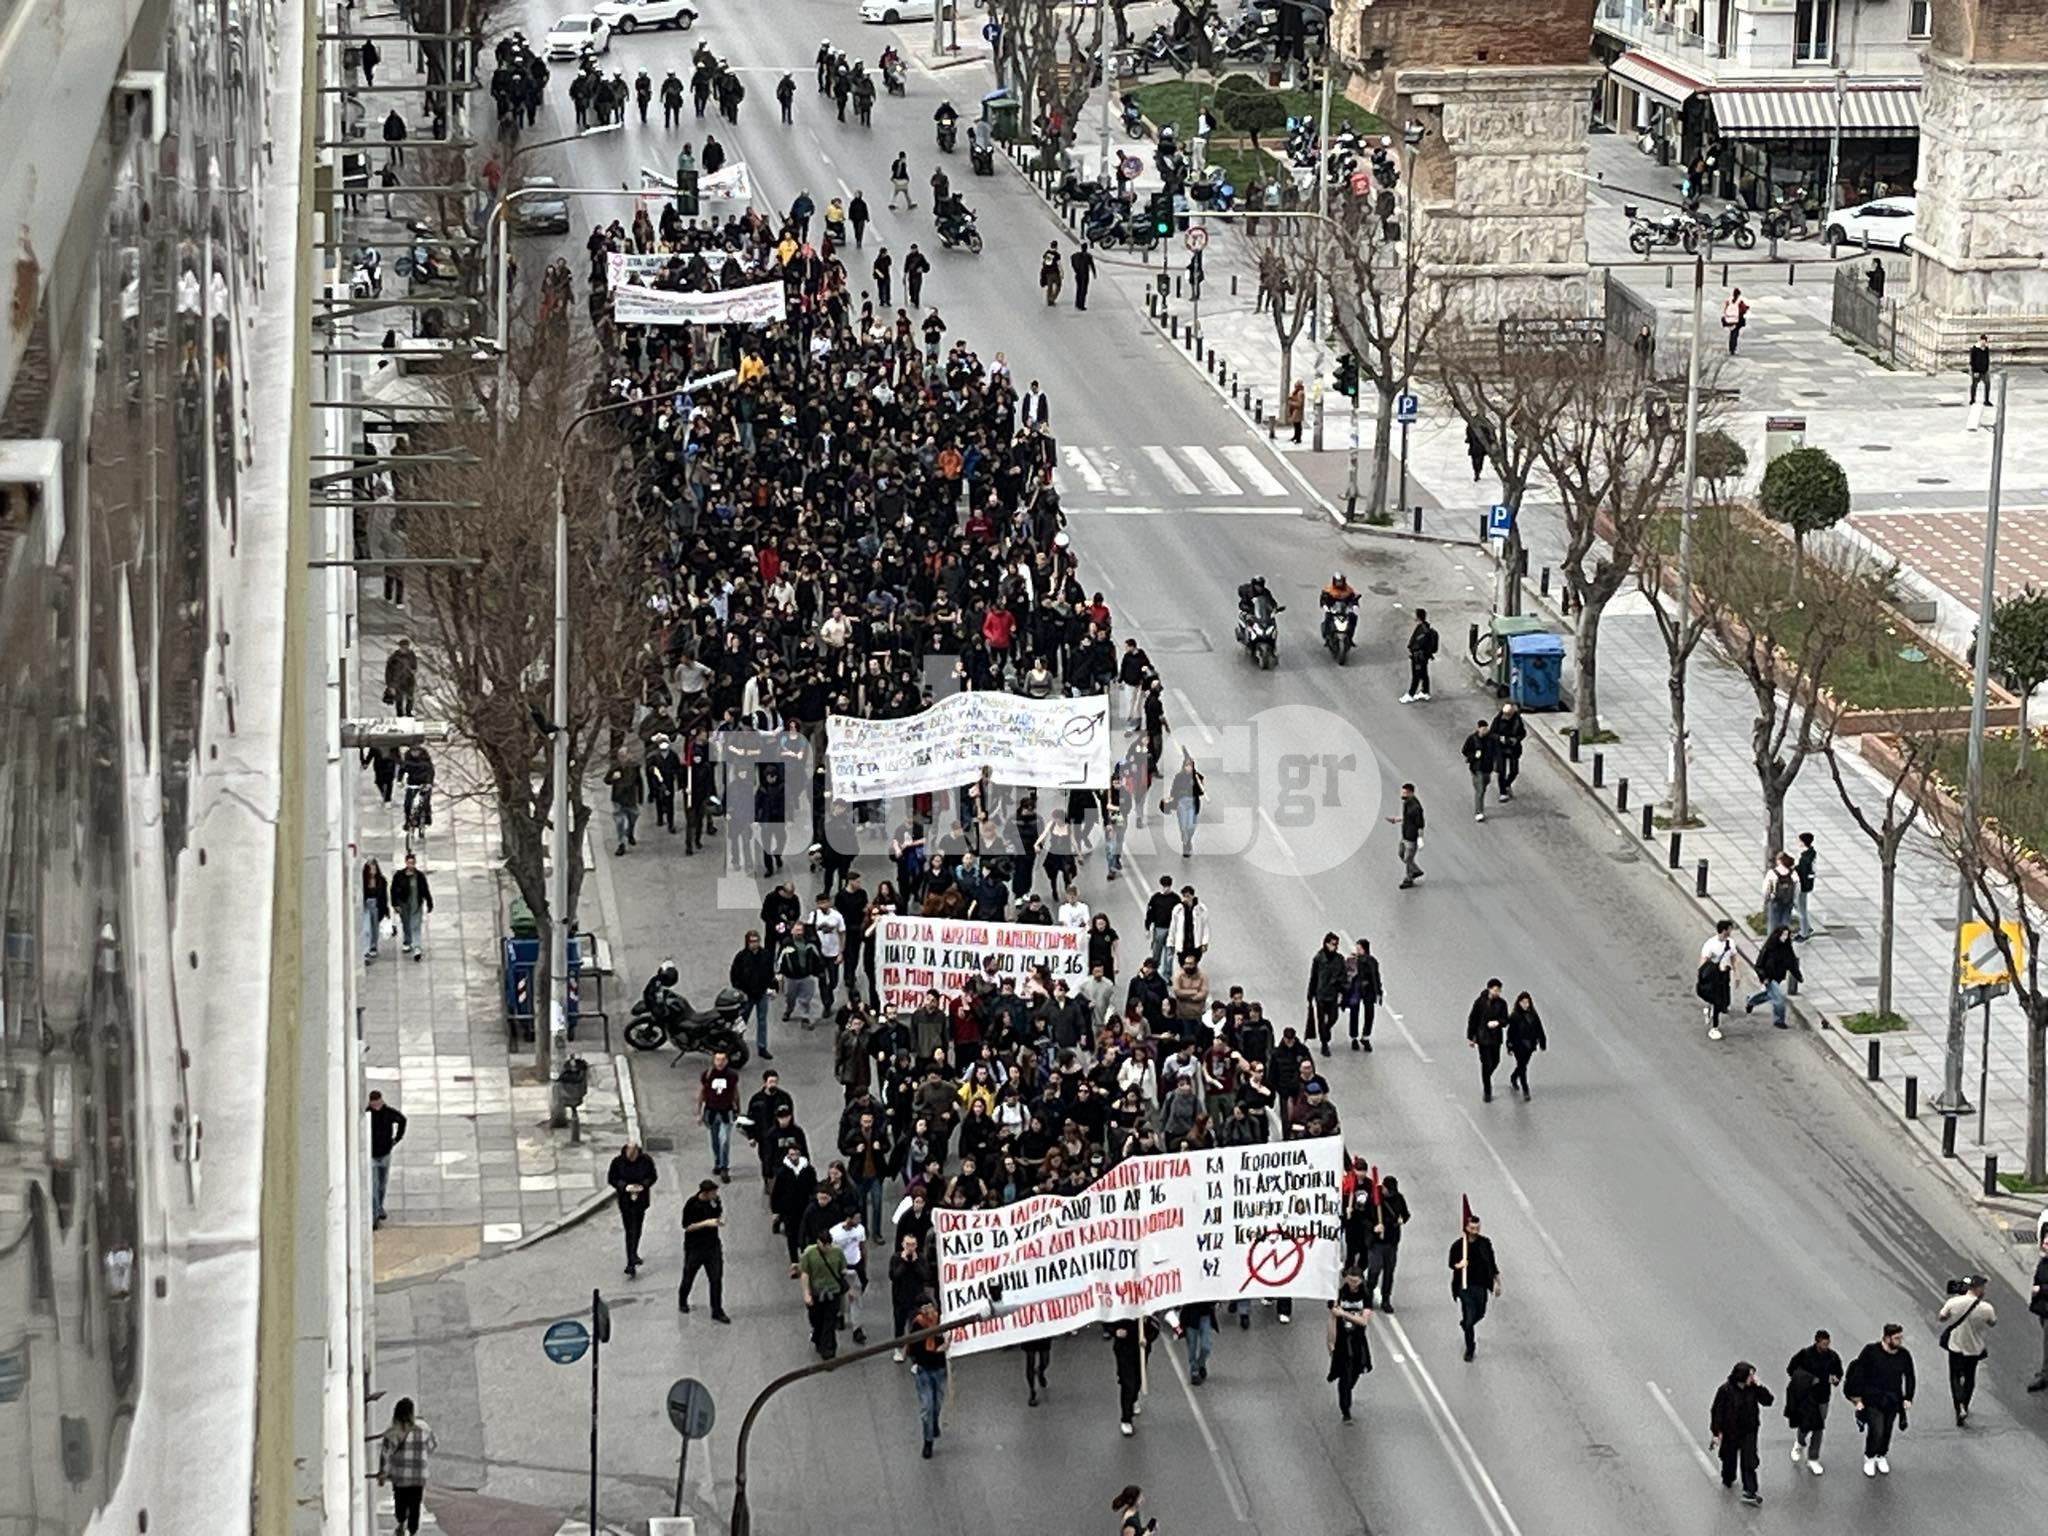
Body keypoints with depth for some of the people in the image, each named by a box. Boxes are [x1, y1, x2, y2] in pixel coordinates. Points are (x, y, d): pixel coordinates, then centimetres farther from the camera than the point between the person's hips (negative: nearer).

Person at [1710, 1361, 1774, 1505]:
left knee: (1749, 1461, -4)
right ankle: (1727, 1480, 46)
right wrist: (1717, 1432, -11)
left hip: (1749, 1431, 2)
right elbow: (1717, 1411, -13)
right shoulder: (1726, 1390, -19)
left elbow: (1768, 1401, -5)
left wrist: (1759, 1386, -19)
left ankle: (1749, 1492, -3)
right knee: (1729, 1458, 17)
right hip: (1730, 1432, -2)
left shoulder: (1753, 1388, -8)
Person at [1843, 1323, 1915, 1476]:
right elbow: (1859, 1375, -9)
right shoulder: (1871, 1351, -12)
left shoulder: (1904, 1355, 0)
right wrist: (1857, 1398, -10)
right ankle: (1869, 1458, 15)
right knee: (1876, 1431, -10)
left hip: (1892, 1401, 4)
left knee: (1886, 1431, 11)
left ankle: (1881, 1457, 38)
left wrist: (1908, 1398, 5)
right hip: (1872, 1399, -4)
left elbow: (1909, 1378, 13)